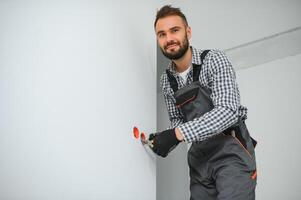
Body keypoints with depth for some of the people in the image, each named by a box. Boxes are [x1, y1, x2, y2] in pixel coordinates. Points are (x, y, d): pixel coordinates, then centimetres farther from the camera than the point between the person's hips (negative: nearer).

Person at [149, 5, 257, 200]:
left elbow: (228, 112, -24)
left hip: (231, 149, -5)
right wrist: (165, 139, -9)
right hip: (199, 154, 6)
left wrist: (177, 134, -29)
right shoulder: (166, 80, 7)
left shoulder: (215, 59, -12)